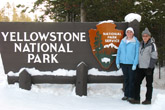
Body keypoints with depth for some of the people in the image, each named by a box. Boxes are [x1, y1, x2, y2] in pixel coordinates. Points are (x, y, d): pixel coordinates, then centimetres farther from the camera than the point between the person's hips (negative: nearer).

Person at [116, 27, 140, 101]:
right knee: (126, 79, 11)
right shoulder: (122, 41, 8)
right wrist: (117, 62, 5)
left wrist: (135, 64, -14)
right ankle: (126, 95, 19)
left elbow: (137, 53, -7)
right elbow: (119, 51, 11)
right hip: (123, 63, 4)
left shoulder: (136, 42, -4)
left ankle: (131, 96, 8)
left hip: (131, 64, -4)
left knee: (131, 80, 1)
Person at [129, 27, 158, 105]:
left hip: (148, 67, -6)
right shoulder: (141, 44, 12)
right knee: (137, 82, 3)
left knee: (149, 84, 5)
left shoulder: (152, 44, -8)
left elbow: (154, 57, -12)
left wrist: (150, 68, -15)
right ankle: (137, 99, 9)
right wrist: (137, 65, 15)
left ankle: (148, 99, 15)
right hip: (140, 67, 6)